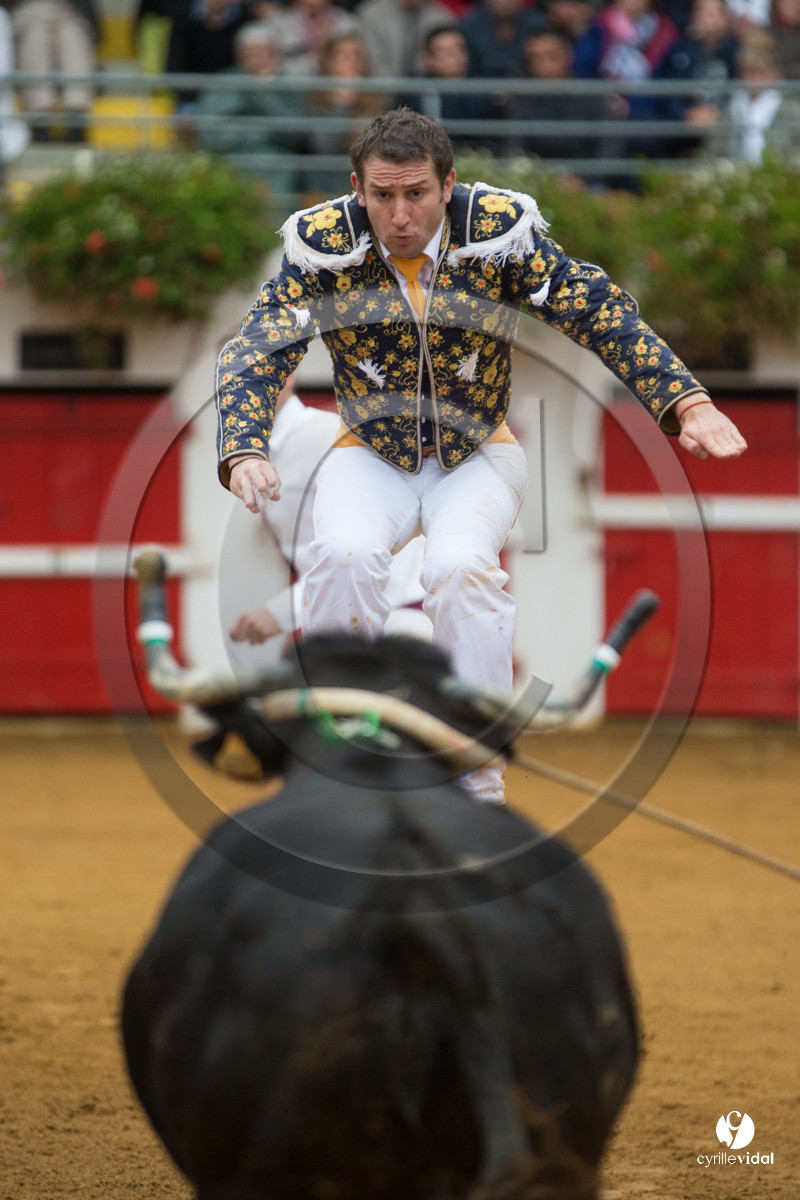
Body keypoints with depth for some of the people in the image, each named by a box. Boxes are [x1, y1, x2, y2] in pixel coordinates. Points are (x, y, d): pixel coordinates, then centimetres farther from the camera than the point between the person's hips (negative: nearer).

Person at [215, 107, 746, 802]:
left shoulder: (499, 235, -15)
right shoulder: (323, 246, -14)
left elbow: (601, 314, -13)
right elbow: (257, 353, -15)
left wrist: (687, 403, -25)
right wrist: (244, 452, -34)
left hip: (478, 457, -1)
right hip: (370, 457, 1)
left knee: (461, 565, -30)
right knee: (345, 555, -30)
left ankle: (478, 784, -18)